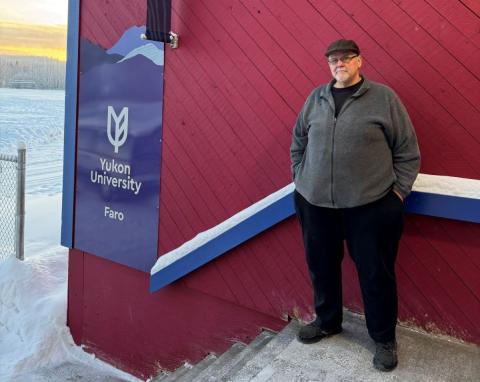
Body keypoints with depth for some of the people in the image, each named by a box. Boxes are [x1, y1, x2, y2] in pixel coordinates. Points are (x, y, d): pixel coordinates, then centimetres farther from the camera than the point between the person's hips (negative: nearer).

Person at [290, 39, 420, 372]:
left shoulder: (384, 97, -2)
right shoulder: (316, 98, 8)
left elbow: (408, 150, 0)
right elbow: (298, 144, 16)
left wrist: (398, 191, -3)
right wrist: (300, 180, 10)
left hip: (370, 206, -3)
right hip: (315, 203, 4)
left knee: (376, 273, 7)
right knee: (322, 267, 16)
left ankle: (384, 338, 27)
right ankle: (327, 321, 39)